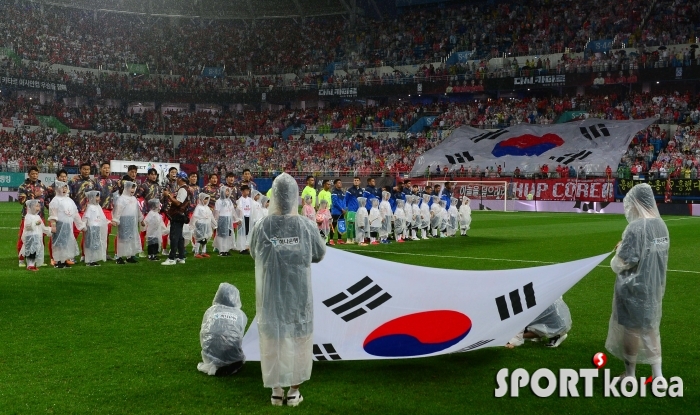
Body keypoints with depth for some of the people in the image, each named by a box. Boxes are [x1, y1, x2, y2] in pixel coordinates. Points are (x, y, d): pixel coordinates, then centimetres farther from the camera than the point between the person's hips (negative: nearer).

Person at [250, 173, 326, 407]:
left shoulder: (262, 227, -11)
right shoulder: (307, 227, -11)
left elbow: (254, 254, 6)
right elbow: (319, 255, 4)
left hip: (271, 294, 0)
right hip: (299, 294, 0)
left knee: (272, 338, 11)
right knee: (297, 339, 11)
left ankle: (276, 390, 19)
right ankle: (293, 391, 18)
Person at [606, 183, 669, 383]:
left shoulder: (636, 227, -22)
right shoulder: (661, 225, 2)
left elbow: (622, 262, -21)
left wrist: (619, 251, 0)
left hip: (635, 286, -7)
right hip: (654, 285, 7)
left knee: (632, 328, 7)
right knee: (650, 327, 17)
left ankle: (630, 375, 19)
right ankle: (657, 375, 19)